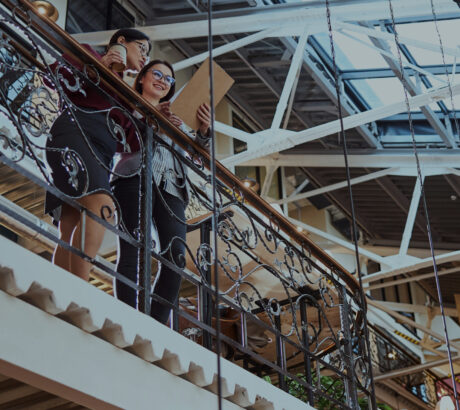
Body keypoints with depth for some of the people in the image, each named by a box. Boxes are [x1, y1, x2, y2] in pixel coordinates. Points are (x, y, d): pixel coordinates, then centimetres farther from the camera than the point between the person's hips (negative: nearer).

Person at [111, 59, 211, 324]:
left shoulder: (173, 118, 35)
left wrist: (203, 131, 1)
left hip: (170, 185, 5)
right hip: (137, 175, -5)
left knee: (177, 258, -12)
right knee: (133, 252, -16)